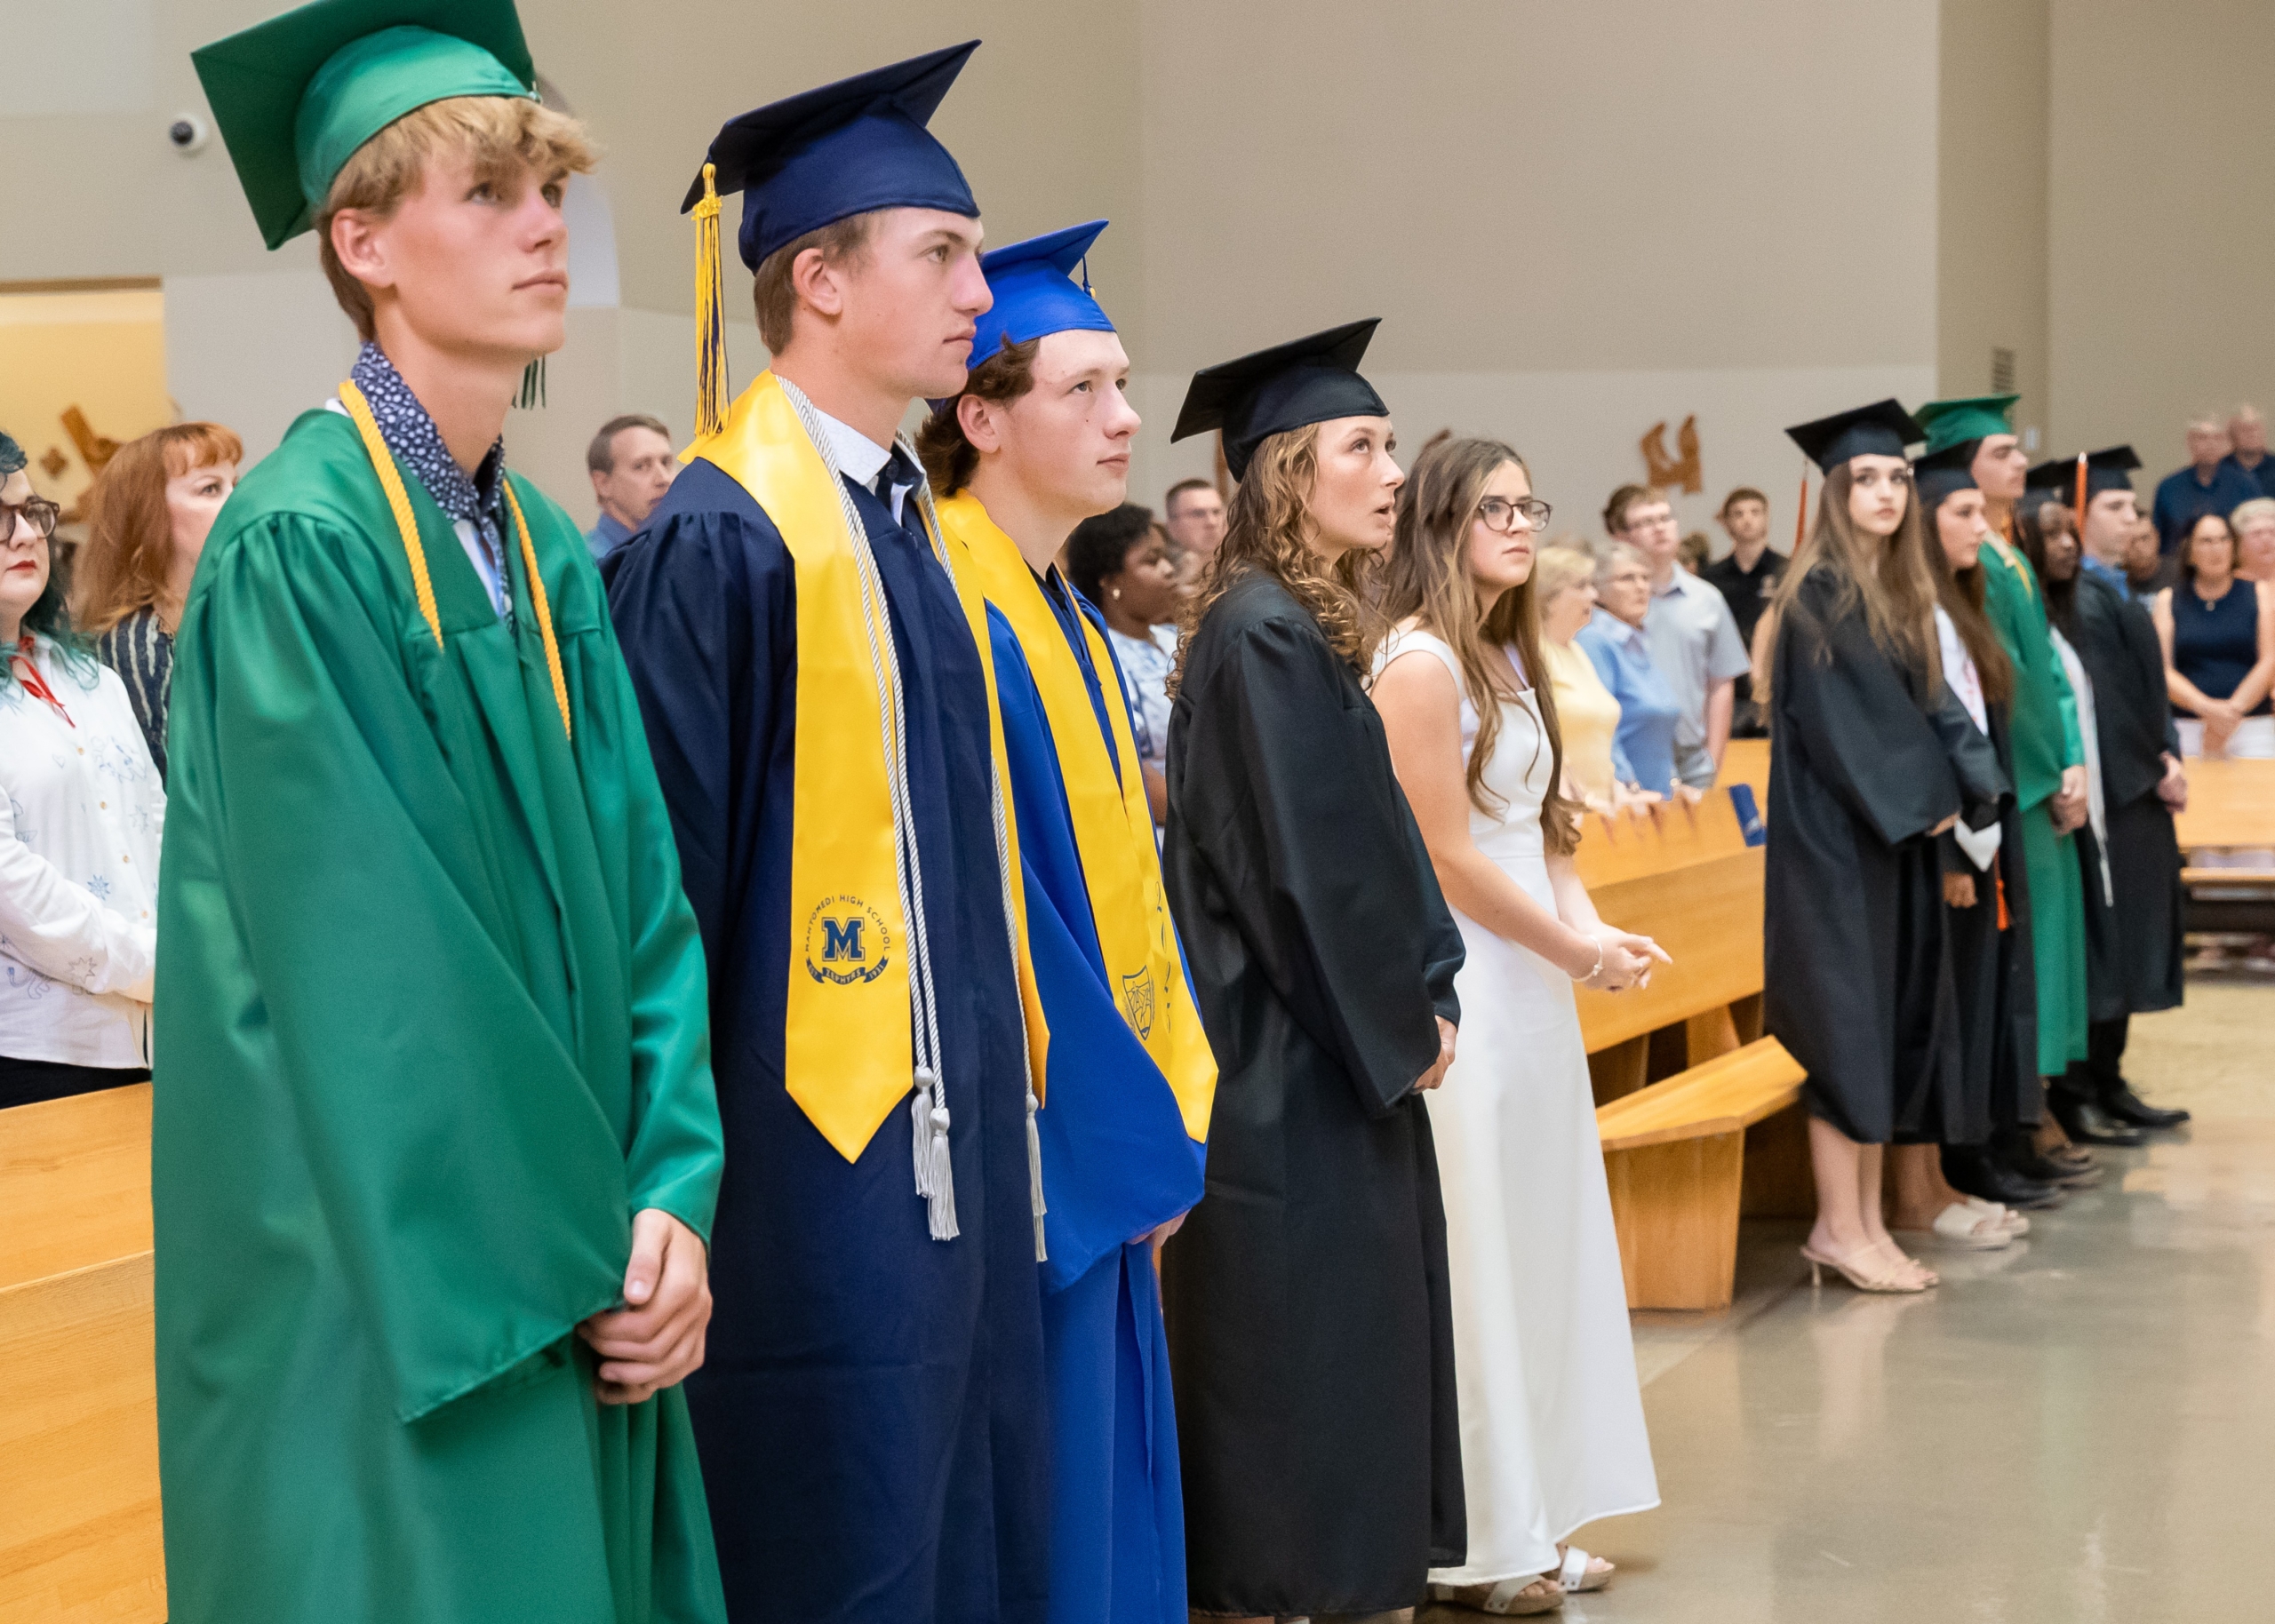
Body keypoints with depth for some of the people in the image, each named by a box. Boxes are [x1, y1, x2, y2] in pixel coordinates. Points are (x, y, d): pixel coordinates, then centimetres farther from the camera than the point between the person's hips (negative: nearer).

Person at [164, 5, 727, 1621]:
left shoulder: (552, 554, 10)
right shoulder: (301, 551, -14)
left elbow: (641, 902, 7)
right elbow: (363, 975, -18)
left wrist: (671, 1198, -6)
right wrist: (578, 1261, -14)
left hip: (574, 1290, 7)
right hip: (397, 1304, -7)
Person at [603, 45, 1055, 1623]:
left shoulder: (915, 526, 14)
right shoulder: (720, 541, -13)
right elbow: (675, 873, -17)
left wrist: (1014, 1068, 16)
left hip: (962, 1138, 9)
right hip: (824, 1148, -9)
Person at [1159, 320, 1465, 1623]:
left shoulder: (1304, 625, 13)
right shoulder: (1263, 633, -17)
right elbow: (1308, 866, -21)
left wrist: (1424, 997, 5)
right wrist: (1404, 1024, -11)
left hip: (1333, 1064, 10)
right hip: (1295, 1075, -10)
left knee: (1354, 1351, 14)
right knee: (1302, 1358, -2)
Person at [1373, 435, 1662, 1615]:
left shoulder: (1508, 657, 14)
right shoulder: (1420, 663, -14)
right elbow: (1448, 857, -17)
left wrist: (1591, 931, -1)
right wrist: (1579, 952, -10)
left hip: (1531, 987, 9)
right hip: (1461, 994, -9)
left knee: (1536, 1252, 13)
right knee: (1471, 1264, -3)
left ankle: (1527, 1524, 22)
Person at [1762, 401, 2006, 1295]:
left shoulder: (1901, 591, 14)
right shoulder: (1820, 593, -11)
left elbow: (1927, 702, 11)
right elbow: (1840, 716, -17)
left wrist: (1964, 788, -5)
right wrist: (1927, 800, -12)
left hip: (1898, 836, 8)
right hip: (1836, 838, -8)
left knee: (1893, 1021, 8)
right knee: (1848, 1022, -7)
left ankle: (1868, 1221, 13)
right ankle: (1838, 1227, -1)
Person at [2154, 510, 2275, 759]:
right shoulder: (2169, 600, 10)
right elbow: (2163, 670, 0)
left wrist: (2232, 710, -12)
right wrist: (2207, 708, -16)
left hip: (2252, 727, 0)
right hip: (2187, 726, 0)